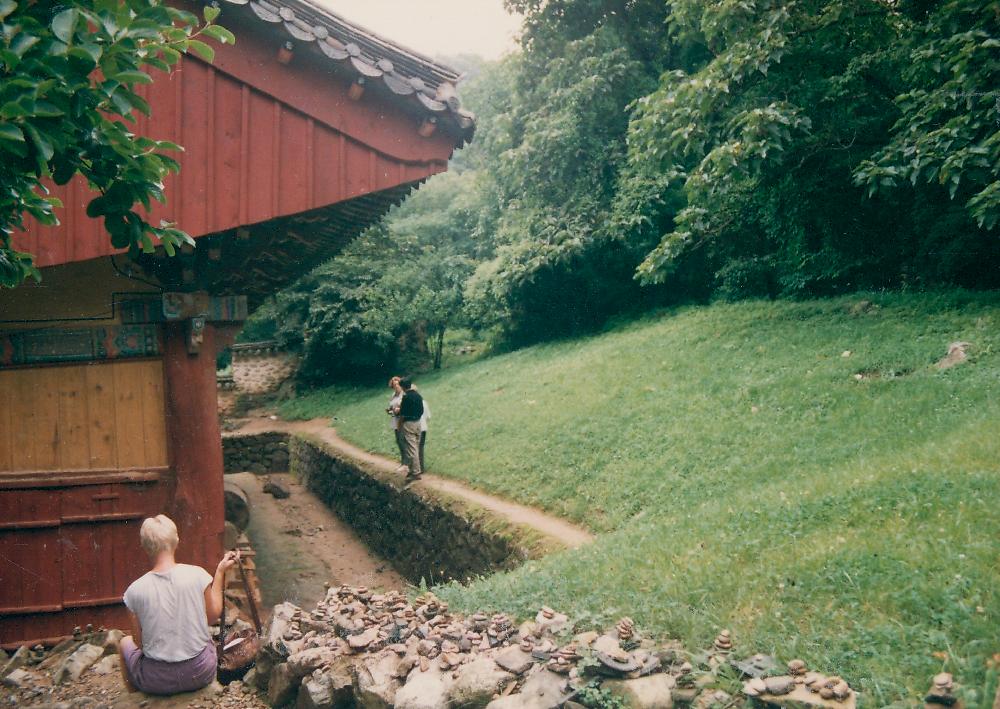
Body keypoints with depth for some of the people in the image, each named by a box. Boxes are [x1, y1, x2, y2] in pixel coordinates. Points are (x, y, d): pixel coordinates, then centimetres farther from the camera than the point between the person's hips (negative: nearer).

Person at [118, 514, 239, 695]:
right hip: (201, 674, 1)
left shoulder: (135, 590, -14)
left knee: (125, 642, 30)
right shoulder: (197, 575, -14)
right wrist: (220, 571, 8)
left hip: (157, 682, -1)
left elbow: (139, 643, -3)